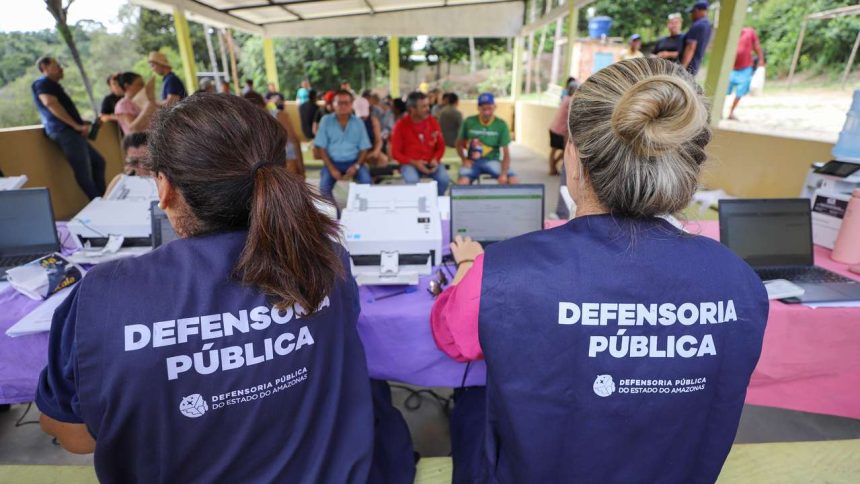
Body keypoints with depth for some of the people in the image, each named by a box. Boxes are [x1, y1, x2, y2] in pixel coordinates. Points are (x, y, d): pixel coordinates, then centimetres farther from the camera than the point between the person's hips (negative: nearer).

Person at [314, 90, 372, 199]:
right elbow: (321, 147, 0)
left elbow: (364, 148, 4)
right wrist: (331, 168, -11)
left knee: (366, 183, -26)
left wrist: (356, 166, -13)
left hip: (353, 161, 1)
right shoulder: (326, 120, 2)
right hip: (332, 162, 0)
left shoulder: (358, 122, 5)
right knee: (324, 188, -25)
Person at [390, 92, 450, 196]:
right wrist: (414, 163, -17)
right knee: (412, 182, -34)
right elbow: (395, 153, -4)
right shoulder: (401, 125, -6)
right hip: (410, 163, -2)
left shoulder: (433, 122, 2)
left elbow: (441, 146, 9)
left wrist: (435, 159, -12)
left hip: (431, 162, 3)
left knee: (444, 179, -25)